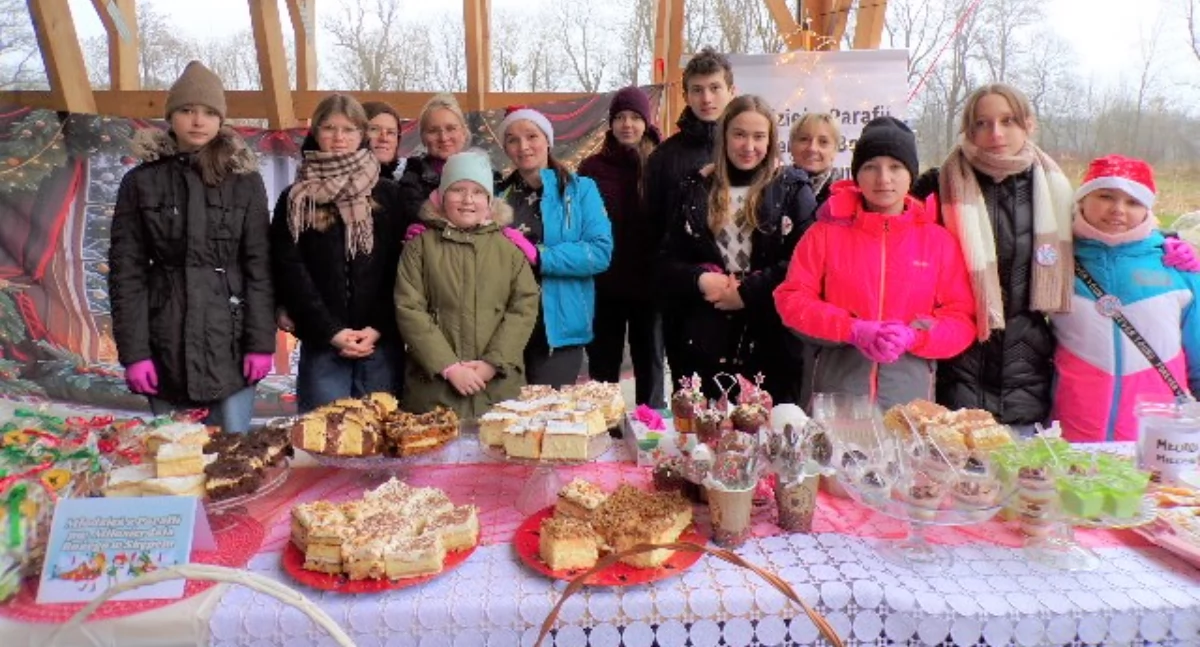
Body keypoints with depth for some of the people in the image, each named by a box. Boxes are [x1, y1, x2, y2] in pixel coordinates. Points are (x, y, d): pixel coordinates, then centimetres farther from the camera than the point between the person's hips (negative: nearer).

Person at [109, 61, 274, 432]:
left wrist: (261, 341, -6)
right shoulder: (141, 182, 4)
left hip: (230, 340, -1)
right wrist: (133, 350, -5)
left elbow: (259, 266, 0)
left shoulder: (245, 181, 3)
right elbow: (126, 271, 2)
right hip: (167, 342, 1)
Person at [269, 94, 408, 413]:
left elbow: (399, 267, 2)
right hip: (321, 342, 0)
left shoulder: (388, 194, 8)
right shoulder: (295, 199, 7)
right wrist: (331, 331, -9)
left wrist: (378, 328, -8)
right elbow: (289, 269, 0)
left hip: (381, 340, 0)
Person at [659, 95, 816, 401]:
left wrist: (748, 291, -14)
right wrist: (700, 279, -10)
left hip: (769, 338, -2)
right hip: (705, 337, 2)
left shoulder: (792, 188, 2)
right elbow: (668, 259, 9)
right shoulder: (698, 187, 9)